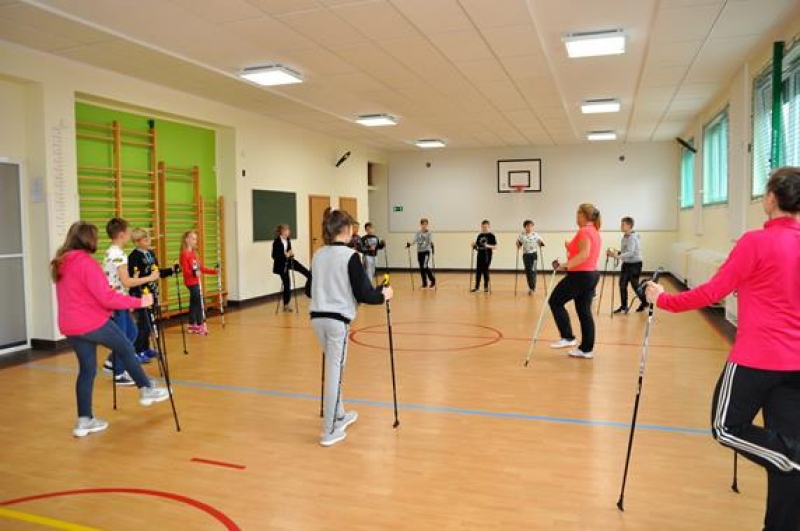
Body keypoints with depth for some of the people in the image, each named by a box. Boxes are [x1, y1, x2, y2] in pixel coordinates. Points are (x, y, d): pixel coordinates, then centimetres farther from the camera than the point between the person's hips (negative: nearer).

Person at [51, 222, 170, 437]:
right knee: (126, 350, 12)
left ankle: (84, 420, 16)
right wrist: (138, 302, -16)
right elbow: (107, 297, -21)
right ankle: (146, 390, 24)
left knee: (86, 369, 13)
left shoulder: (60, 264, 11)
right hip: (94, 323, -8)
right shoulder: (86, 263, -17)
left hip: (70, 326, 8)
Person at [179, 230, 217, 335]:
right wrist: (194, 273, -37)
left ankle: (192, 326, 21)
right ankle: (200, 325, -3)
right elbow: (185, 271, -19)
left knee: (194, 303, 13)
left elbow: (200, 268, 16)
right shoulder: (185, 254, -14)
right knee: (199, 303, -9)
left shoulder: (193, 253, 13)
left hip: (196, 282, 9)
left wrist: (214, 271, 12)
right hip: (191, 282, -9)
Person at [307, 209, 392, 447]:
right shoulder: (350, 256, -12)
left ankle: (339, 416, 36)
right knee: (335, 372, 1)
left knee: (333, 368, 22)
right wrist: (383, 295, 5)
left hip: (317, 317, 7)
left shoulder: (318, 255, 8)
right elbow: (363, 293, -13)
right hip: (337, 319, -7)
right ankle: (330, 431, 8)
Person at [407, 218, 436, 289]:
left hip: (426, 251, -4)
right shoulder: (417, 233, 5)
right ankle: (424, 284, 18)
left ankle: (433, 281, 2)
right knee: (421, 268, 6)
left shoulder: (429, 232, -4)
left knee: (425, 266, -17)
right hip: (419, 252, 4)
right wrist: (409, 244, -25)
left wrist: (432, 244, -40)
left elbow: (431, 241, -17)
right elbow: (414, 240, -5)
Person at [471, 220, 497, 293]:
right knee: (478, 271, 4)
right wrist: (474, 245, -9)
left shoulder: (491, 236, -5)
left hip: (487, 256, -4)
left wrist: (488, 246, -25)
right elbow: (476, 245, 13)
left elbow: (495, 247, -9)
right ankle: (476, 286, 14)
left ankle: (486, 287, 14)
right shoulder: (479, 236, 9)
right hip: (480, 256, 4)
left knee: (485, 271, 1)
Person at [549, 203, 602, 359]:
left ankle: (568, 338, 1)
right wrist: (571, 247, 17)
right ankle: (586, 349, 12)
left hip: (580, 275, -10)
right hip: (591, 274, 10)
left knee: (555, 301, 2)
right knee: (584, 312, 10)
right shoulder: (594, 231, 16)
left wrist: (566, 266, -29)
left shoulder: (584, 231, -15)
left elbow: (584, 254, -28)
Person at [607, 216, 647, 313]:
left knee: (635, 285, 3)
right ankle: (623, 307, 10)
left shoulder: (633, 237, -20)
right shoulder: (624, 237, 7)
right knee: (622, 285, 3)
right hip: (626, 264, 8)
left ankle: (644, 303, 26)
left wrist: (617, 256, -38)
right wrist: (616, 252, -4)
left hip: (635, 264, -8)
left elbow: (630, 253, -30)